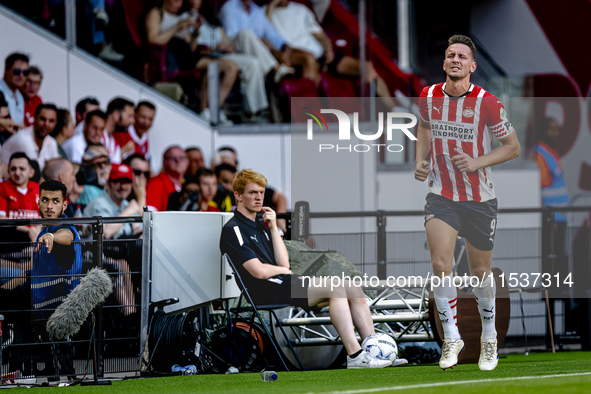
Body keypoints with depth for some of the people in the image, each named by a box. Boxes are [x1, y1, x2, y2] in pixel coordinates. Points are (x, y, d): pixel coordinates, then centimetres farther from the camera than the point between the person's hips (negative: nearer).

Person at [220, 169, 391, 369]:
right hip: (265, 293, -9)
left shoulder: (260, 225, 22)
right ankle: (355, 356, -31)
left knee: (353, 290, -4)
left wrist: (273, 228, 7)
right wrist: (283, 271, 4)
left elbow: (284, 263, 11)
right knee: (335, 288, -24)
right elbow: (259, 271, -15)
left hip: (284, 284, 9)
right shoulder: (233, 230, -5)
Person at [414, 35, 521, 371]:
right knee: (441, 264, -17)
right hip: (441, 195, 1)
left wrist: (478, 162, -19)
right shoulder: (428, 97, -4)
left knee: (481, 270, 11)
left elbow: (513, 147, -5)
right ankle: (452, 339, -4)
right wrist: (420, 161, 2)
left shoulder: (487, 103, -14)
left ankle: (489, 337, 34)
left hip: (480, 199, -1)